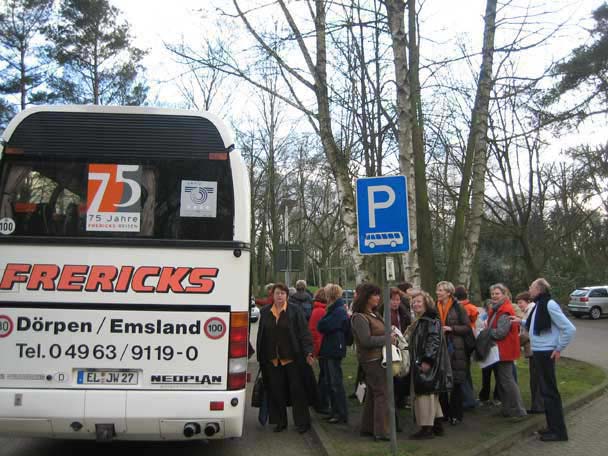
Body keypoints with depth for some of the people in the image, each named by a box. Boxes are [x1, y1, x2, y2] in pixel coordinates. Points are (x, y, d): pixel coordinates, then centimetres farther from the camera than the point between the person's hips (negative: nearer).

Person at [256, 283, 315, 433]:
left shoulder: (295, 311, -4)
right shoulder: (265, 312, 7)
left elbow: (304, 333, -7)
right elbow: (261, 335, 12)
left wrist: (308, 352, -16)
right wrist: (260, 356, 11)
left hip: (292, 358, -3)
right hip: (272, 359, 4)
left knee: (297, 390, 4)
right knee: (276, 392, 9)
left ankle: (302, 422, 16)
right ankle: (280, 421, 23)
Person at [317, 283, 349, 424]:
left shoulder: (339, 311, -16)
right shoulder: (334, 310, 14)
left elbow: (322, 327, -20)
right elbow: (321, 327, 15)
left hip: (334, 351, -9)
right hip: (328, 351, 9)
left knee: (336, 383, -2)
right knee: (330, 383, 14)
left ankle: (342, 414, 6)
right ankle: (335, 412, 24)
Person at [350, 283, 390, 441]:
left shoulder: (374, 314, 12)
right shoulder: (359, 317, -17)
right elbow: (366, 340, -23)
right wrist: (387, 339, -16)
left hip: (377, 358, 9)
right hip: (372, 360, -9)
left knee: (372, 394, 16)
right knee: (382, 394, -6)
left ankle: (367, 428, 26)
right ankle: (381, 432, 1)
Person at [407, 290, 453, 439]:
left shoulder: (431, 320, -13)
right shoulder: (419, 321, 17)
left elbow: (434, 341, -21)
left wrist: (427, 360, -25)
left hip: (428, 364, -10)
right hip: (419, 363, 10)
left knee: (424, 394, -6)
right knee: (430, 395, 14)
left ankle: (427, 428, 0)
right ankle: (437, 425, 22)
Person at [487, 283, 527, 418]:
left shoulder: (505, 312, -19)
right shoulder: (495, 309, 13)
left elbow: (500, 332, -25)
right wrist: (487, 331, -1)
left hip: (504, 351, -11)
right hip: (498, 350, 11)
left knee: (507, 380, -5)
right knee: (501, 380, 16)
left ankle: (518, 410, 3)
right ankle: (507, 409, 26)